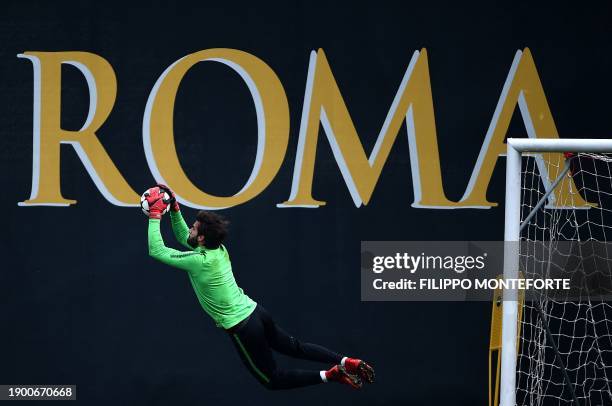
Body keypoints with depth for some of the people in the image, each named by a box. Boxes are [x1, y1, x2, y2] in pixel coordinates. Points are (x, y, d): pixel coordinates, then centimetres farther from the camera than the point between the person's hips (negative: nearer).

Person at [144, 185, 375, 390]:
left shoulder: (201, 261, -22)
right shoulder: (217, 249, 3)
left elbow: (156, 251, -18)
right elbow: (182, 237, 21)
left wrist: (155, 215, -13)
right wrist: (174, 210, 11)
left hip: (242, 328, -8)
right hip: (255, 312, 8)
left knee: (272, 380, 6)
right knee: (294, 347, 23)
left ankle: (329, 376, -6)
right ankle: (345, 362, 9)